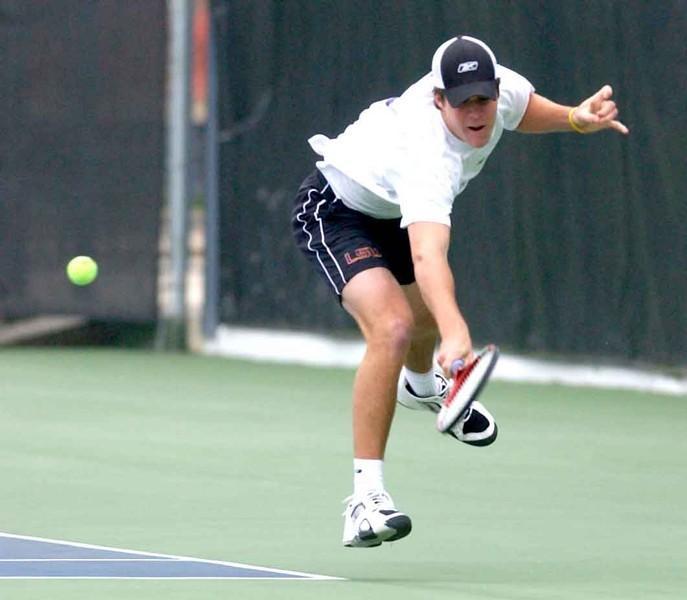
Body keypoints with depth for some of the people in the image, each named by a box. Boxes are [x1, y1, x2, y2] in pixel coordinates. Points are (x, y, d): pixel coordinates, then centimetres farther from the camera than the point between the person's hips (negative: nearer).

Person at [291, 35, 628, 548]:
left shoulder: (501, 85, -22)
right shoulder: (429, 158, -44)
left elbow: (524, 112, 5)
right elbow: (428, 256, -57)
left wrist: (574, 118, -15)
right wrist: (456, 333, -73)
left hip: (391, 209, 8)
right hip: (335, 211, -8)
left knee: (428, 315, 30)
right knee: (392, 327, -30)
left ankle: (420, 386, 69)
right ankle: (366, 498, -29)